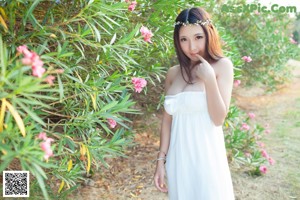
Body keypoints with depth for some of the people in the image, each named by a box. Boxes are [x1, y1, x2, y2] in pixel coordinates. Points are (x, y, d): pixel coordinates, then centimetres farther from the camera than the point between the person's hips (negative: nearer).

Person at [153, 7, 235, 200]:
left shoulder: (222, 66, -6)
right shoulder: (173, 73, 5)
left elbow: (219, 118, -10)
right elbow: (168, 118, 7)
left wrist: (209, 78, -19)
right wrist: (161, 159, 5)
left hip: (206, 156, -3)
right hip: (178, 158, 4)